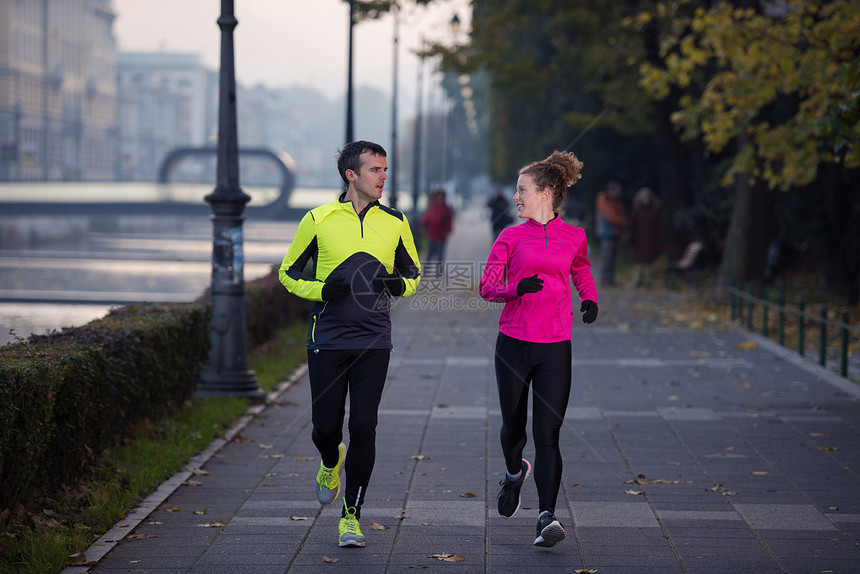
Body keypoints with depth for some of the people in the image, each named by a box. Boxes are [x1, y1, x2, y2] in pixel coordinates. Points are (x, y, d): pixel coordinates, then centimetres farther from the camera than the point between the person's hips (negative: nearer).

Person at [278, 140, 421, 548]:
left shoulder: (394, 222, 5)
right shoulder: (318, 220, -1)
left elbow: (413, 271, 17)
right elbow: (288, 272, 7)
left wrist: (400, 285, -7)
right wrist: (321, 290, -12)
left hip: (373, 342, 1)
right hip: (327, 341, -1)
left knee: (363, 427, -7)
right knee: (325, 427, 3)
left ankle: (351, 514, 5)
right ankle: (331, 462, 41)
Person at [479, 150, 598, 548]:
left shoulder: (574, 238, 6)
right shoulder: (511, 237, 5)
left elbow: (581, 272, 24)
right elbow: (487, 286, 0)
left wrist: (589, 300, 4)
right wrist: (517, 287, -19)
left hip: (555, 348, -1)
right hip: (514, 343, 1)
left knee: (547, 435, -10)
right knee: (513, 427, 12)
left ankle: (547, 516, -13)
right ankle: (515, 473, 46)